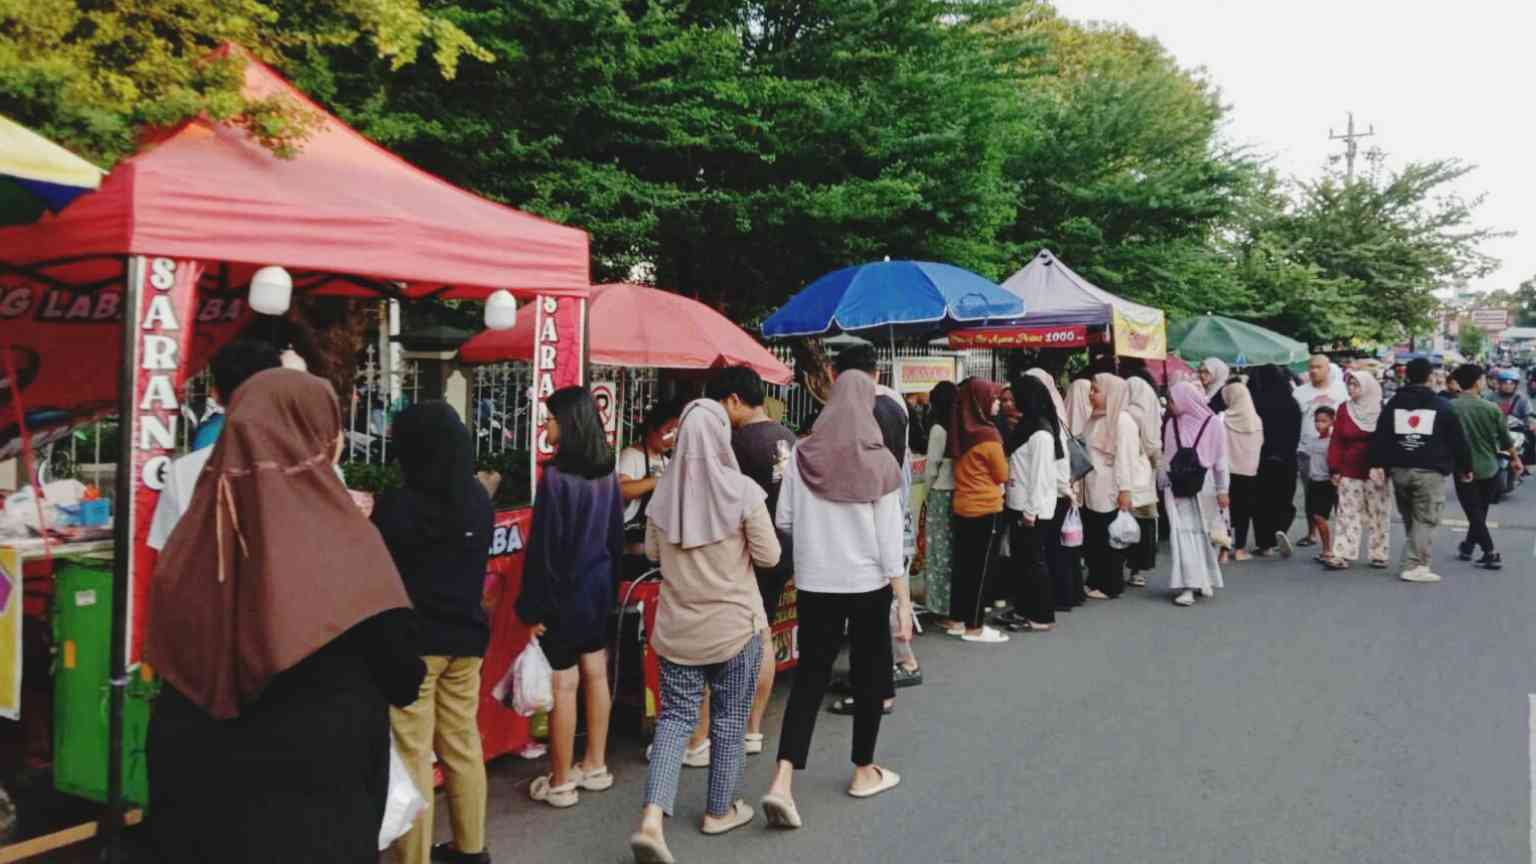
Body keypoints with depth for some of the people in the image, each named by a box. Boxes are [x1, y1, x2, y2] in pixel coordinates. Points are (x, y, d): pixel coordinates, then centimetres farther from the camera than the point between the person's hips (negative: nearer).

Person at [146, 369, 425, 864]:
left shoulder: (195, 534, -2)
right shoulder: (342, 543, -16)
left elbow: (167, 670, 7)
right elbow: (401, 672, -11)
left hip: (204, 785, 5)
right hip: (319, 792, -4)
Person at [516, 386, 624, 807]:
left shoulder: (556, 476, -19)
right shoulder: (607, 473, 3)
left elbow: (543, 546, -17)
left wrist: (533, 606, -11)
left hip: (563, 592, -7)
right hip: (598, 588, 7)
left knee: (563, 685, 1)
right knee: (595, 675, 15)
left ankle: (561, 782, 11)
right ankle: (595, 766, 27)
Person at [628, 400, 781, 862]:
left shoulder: (664, 490, -3)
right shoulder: (742, 491, -16)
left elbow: (652, 552, 10)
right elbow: (769, 556, -8)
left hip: (677, 625, 3)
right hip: (734, 622, -3)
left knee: (675, 715, 9)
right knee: (730, 717, 14)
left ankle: (652, 819, -5)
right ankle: (720, 810, 29)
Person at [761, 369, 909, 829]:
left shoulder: (801, 456, -5)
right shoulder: (878, 460, -9)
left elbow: (783, 521, 1)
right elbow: (889, 536, -9)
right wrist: (903, 597, -4)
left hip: (814, 583, 2)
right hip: (868, 583, -1)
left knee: (810, 676, 7)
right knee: (868, 676, 15)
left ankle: (783, 780, -6)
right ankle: (864, 772, 29)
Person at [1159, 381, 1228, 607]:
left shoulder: (1212, 423, -5)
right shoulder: (1171, 424, 3)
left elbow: (1220, 459, -1)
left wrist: (1222, 490, 0)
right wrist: (1163, 486, 9)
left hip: (1202, 485, -1)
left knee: (1203, 532, 7)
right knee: (1182, 532, -7)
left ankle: (1205, 580, 24)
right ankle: (1187, 586, -8)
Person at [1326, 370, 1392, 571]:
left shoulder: (1381, 411, 0)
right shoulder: (1343, 410, 5)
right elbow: (1336, 441, 3)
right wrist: (1335, 469, -2)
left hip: (1375, 472, -1)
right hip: (1349, 472, 1)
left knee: (1378, 515, 5)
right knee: (1347, 514, 0)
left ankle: (1378, 554, 15)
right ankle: (1342, 555, -1)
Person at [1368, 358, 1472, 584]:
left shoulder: (1393, 403, 8)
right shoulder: (1442, 406, 1)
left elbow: (1380, 438, 5)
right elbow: (1457, 440, 3)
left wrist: (1377, 465, 7)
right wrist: (1465, 468, 12)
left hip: (1400, 470, 4)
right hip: (1430, 472, -4)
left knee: (1410, 520, 15)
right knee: (1425, 520, -3)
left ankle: (1417, 561, 21)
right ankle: (1415, 566, -9)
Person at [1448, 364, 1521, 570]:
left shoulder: (1449, 407, -14)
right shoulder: (1491, 409, -8)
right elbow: (1505, 439, 2)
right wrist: (1515, 458, 19)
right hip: (1489, 468, 2)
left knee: (1475, 513, 4)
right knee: (1480, 512, 19)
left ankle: (1491, 553, -2)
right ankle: (1468, 547, 29)